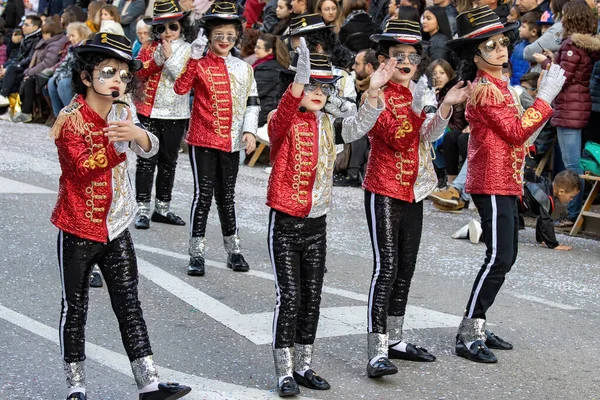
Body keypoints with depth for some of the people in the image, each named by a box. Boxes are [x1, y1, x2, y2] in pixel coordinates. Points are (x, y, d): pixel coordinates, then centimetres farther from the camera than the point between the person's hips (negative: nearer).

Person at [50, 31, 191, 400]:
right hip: (79, 230, -5)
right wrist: (119, 144, -31)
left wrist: (137, 134, -31)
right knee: (75, 308, 7)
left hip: (116, 227, 5)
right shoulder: (71, 119, -13)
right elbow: (84, 168, -23)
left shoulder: (121, 114, 4)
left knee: (129, 304, 4)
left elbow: (151, 148, -10)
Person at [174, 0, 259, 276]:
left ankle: (233, 250, 20)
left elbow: (251, 102, 11)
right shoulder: (199, 64, -4)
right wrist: (194, 57, -26)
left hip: (231, 142, 3)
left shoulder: (243, 68, 8)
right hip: (202, 140, -3)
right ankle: (197, 253, 1)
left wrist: (249, 131, -2)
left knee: (227, 196, 11)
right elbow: (181, 88, -21)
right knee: (203, 194, -5)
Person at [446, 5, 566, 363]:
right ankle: (468, 336, -9)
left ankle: (477, 327, 18)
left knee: (506, 256, 12)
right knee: (499, 258, -12)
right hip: (492, 183, -10)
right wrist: (546, 97, -16)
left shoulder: (501, 86, 16)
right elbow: (515, 132, -19)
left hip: (507, 182, 10)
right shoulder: (484, 90, -15)